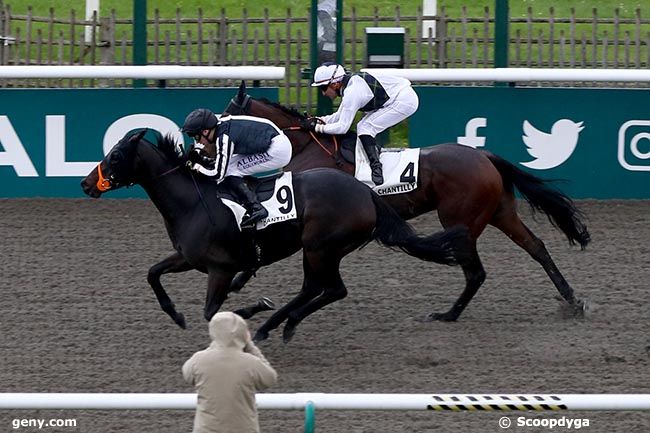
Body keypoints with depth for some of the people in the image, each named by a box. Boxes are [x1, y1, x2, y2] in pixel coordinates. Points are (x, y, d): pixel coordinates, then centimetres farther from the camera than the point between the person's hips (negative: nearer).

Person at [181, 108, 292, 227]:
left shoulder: (224, 137, -22)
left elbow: (218, 174, -21)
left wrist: (196, 167, -10)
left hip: (277, 151, -10)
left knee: (231, 171, -11)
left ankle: (256, 208, -14)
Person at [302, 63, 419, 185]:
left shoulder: (351, 93, -23)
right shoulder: (351, 82, 7)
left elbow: (342, 127, -21)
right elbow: (340, 116, 16)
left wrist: (316, 127, -14)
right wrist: (317, 120, 5)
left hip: (405, 101, -10)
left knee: (365, 128, -12)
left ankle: (376, 169, -20)